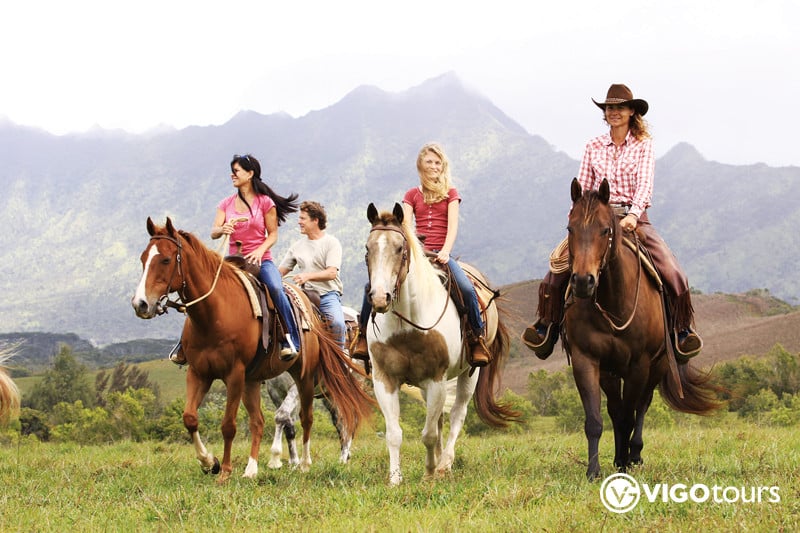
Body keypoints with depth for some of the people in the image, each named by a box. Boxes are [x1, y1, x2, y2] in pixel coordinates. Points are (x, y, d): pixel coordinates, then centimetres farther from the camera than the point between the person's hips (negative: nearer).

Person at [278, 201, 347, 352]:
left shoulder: (331, 243, 0)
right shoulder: (297, 246, 15)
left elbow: (331, 273, -12)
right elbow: (281, 271, 16)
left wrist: (308, 276, -26)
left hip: (328, 294, -4)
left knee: (337, 323, -28)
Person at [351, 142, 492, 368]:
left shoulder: (450, 193, 11)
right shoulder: (412, 195, 15)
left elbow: (453, 226, -2)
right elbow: (406, 227, 4)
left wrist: (445, 252, -19)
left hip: (441, 254, -2)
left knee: (467, 289, -29)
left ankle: (477, 339, -13)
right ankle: (364, 335, -3)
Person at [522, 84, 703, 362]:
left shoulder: (643, 145, 4)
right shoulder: (593, 147, 10)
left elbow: (645, 185, -9)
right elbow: (582, 188, 9)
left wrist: (633, 215, -26)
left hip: (634, 219, -2)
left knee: (673, 275, -19)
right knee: (559, 267, -16)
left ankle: (682, 329, 0)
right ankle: (548, 323, 2)